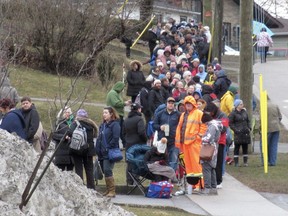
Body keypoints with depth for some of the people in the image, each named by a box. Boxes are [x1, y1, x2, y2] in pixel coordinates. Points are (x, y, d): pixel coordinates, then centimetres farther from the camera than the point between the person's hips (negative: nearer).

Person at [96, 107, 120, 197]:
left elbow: (115, 138, -15)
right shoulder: (102, 125, 19)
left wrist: (108, 148, -18)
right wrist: (98, 150, 13)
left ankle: (112, 191, -11)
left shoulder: (115, 124, -7)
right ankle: (108, 190, 18)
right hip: (102, 153, 8)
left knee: (107, 171, -14)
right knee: (105, 171, 10)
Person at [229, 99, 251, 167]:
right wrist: (236, 130, -16)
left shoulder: (244, 112, 12)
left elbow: (248, 121, 20)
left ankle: (245, 162, 14)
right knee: (237, 147, -2)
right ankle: (236, 162, 2)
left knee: (245, 148, 8)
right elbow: (230, 123, -7)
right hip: (238, 133, -6)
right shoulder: (233, 113, -6)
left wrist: (249, 128, 5)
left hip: (245, 133, 6)